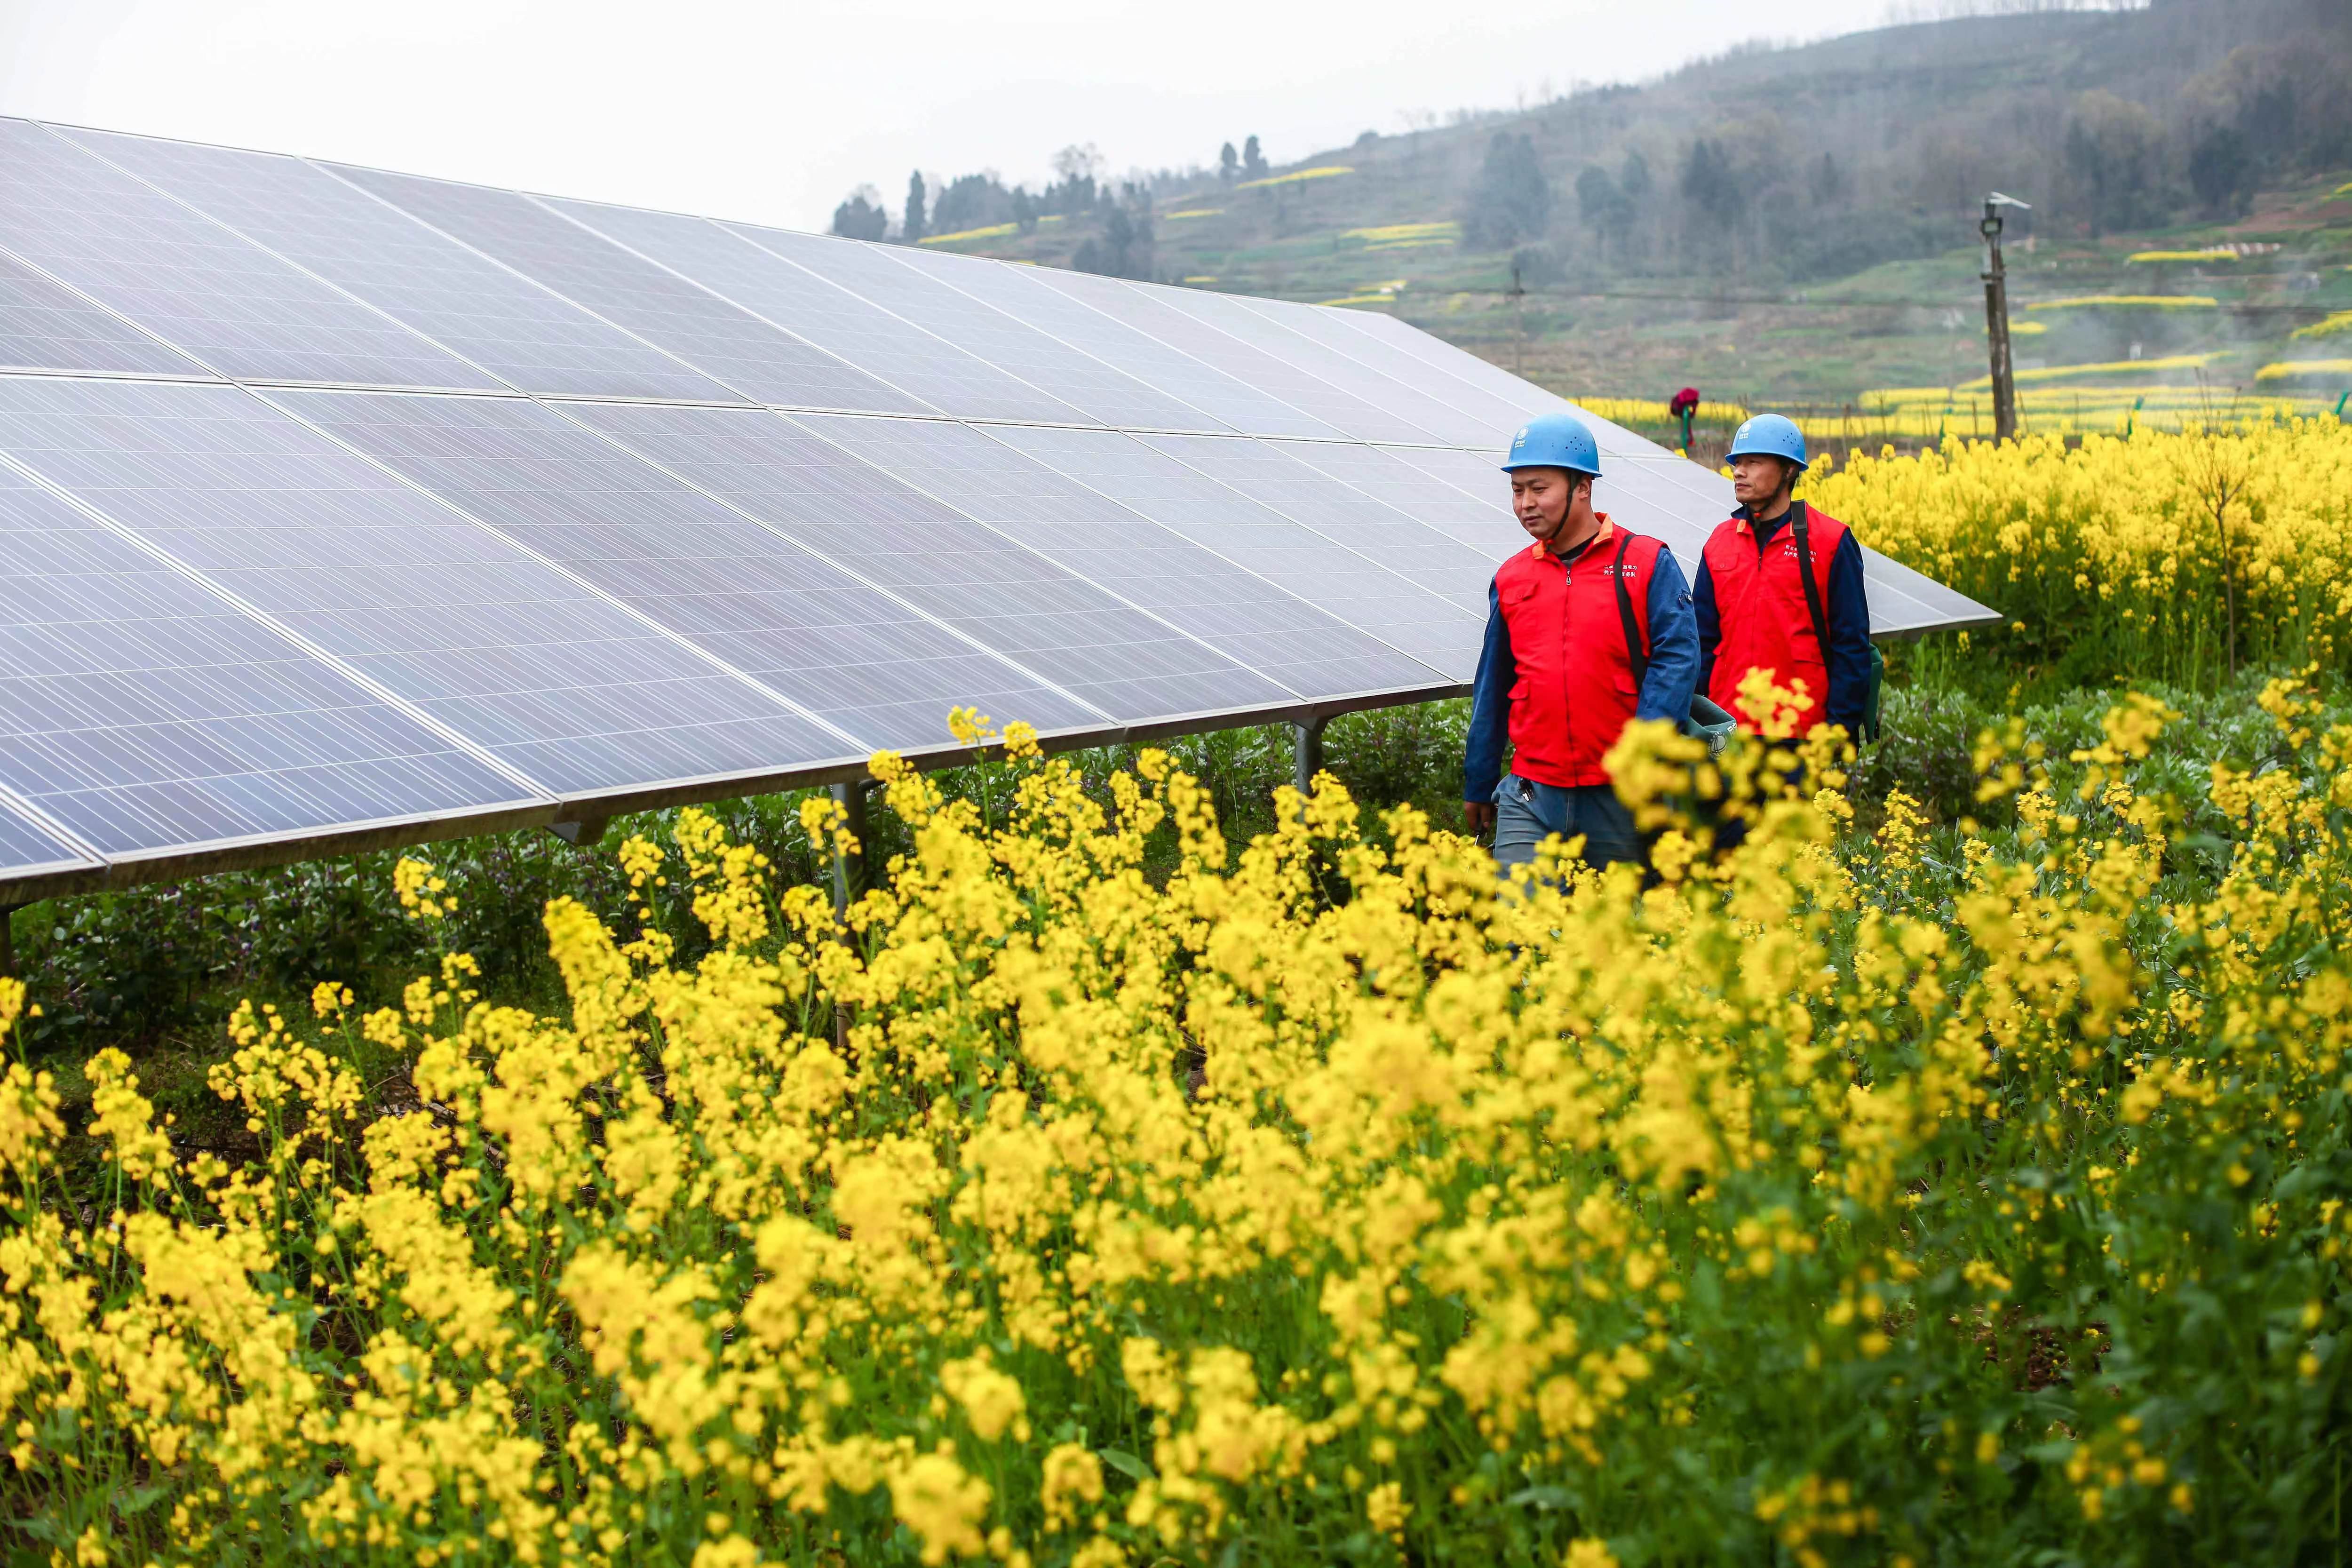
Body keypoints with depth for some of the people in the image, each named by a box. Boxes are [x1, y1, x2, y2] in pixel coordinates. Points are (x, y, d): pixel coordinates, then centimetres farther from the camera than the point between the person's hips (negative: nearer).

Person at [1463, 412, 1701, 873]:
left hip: (1621, 800, -2)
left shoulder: (1646, 563, -1)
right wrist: (1477, 786, 20)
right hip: (1532, 798, 2)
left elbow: (1678, 658, -8)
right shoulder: (1511, 580, 10)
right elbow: (1492, 690, 17)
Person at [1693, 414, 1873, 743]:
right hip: (1729, 729, 4)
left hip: (1803, 732, -3)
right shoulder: (1720, 542, 12)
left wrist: (1841, 726, -8)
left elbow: (1852, 642, -2)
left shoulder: (1831, 541, 0)